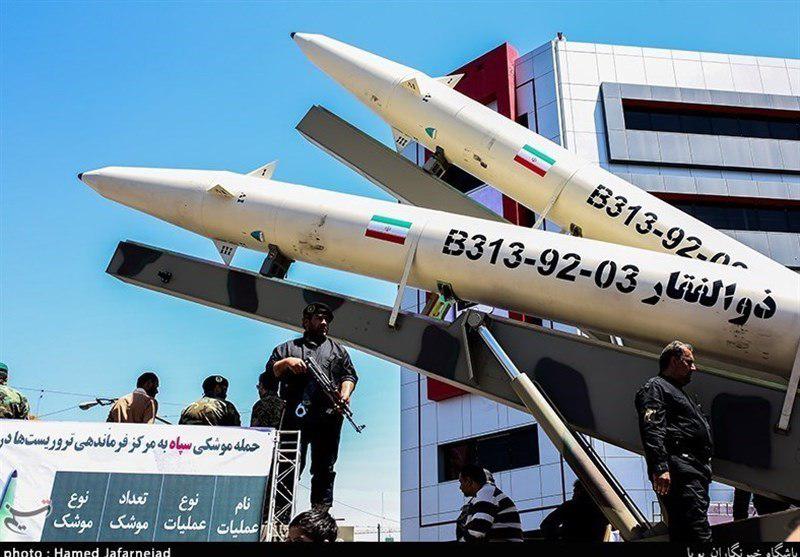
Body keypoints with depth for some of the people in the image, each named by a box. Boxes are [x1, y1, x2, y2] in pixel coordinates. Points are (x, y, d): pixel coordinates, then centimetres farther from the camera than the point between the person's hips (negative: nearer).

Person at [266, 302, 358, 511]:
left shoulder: (338, 349, 24)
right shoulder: (288, 348, 21)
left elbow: (349, 375, 16)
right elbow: (270, 372, 13)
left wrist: (345, 394, -3)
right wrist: (286, 362, -6)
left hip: (328, 417, 1)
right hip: (295, 416, -1)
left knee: (324, 469, 0)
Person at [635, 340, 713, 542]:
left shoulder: (679, 394, 34)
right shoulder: (655, 387, 1)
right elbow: (651, 430, -13)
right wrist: (660, 468, -25)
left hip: (697, 472, 10)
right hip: (680, 473, -10)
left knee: (682, 533, 7)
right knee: (699, 533, -21)